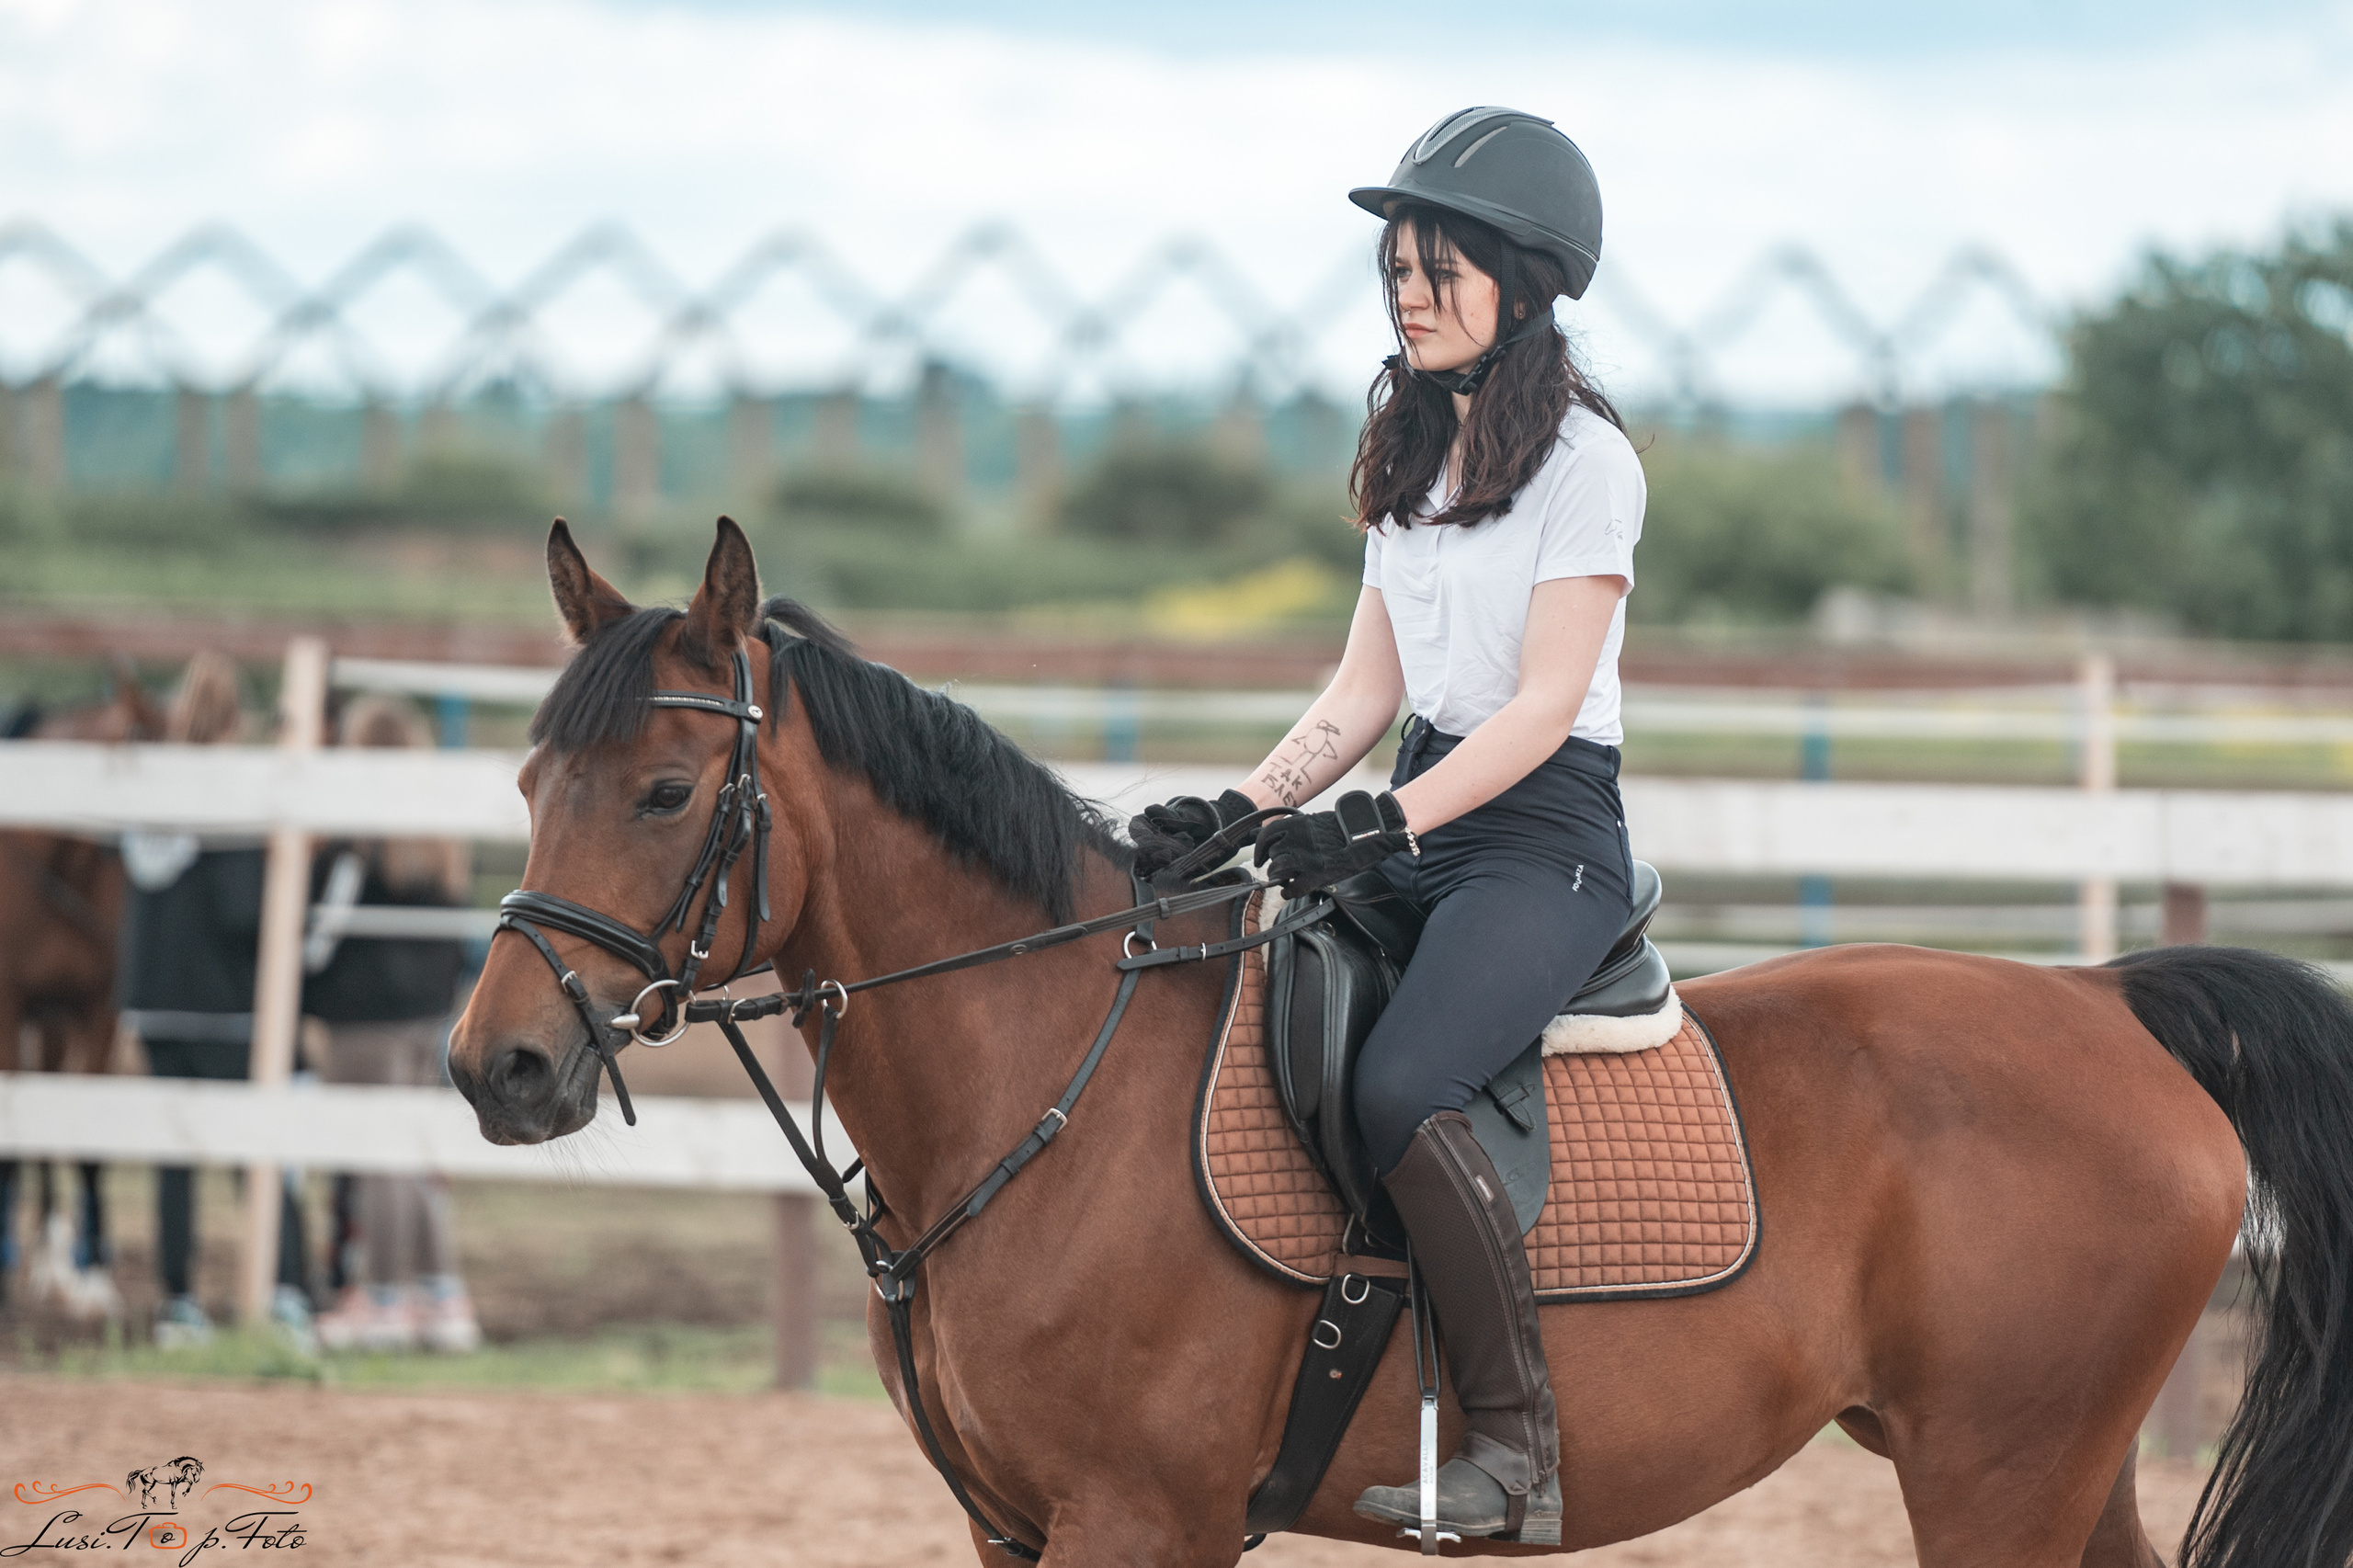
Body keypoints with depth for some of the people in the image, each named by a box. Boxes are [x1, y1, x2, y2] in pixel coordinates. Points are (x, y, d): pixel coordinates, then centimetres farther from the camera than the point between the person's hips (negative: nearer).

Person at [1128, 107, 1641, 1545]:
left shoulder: (1586, 460, -9)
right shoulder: (1412, 458, 15)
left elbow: (1544, 703, -16)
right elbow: (1366, 690, 14)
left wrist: (1387, 825, -26)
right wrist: (1237, 814, 0)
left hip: (1547, 838, -8)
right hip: (1417, 817, 8)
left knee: (1402, 1086, -31)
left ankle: (1518, 1447, -26)